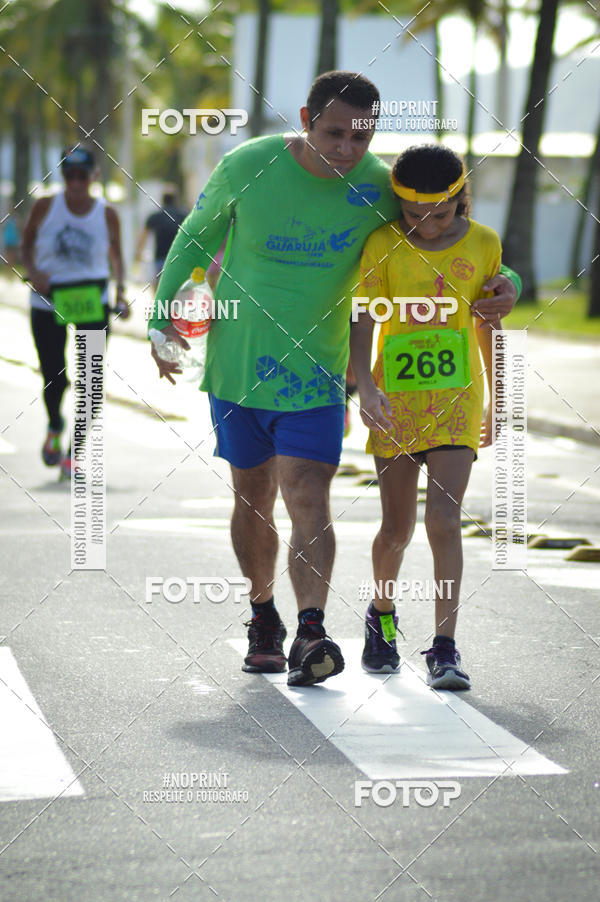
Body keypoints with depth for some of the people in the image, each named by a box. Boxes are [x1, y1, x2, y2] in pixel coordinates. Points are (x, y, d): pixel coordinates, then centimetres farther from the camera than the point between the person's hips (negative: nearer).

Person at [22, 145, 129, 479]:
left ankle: (75, 450, 4)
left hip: (92, 301, 0)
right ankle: (55, 428, 35)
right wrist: (33, 271, -11)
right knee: (55, 377, 1)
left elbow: (116, 255, 10)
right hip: (48, 301, 0)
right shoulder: (45, 207, -4)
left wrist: (121, 293, -4)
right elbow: (27, 244, 8)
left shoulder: (106, 214, -2)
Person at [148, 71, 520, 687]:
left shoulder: (380, 189, -9)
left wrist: (501, 289, -16)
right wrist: (162, 316, 4)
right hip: (236, 366, 1)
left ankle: (310, 635, -25)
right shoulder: (246, 167, -12)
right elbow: (195, 236, 5)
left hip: (314, 374, -1)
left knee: (308, 499, -17)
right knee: (252, 499, 13)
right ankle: (263, 616, 32)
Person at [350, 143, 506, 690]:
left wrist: (496, 404, 15)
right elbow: (361, 326, -10)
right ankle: (382, 614, 35)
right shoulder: (383, 245, -6)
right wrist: (366, 389, -26)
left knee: (444, 519, -13)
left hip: (456, 399, 0)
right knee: (398, 527, 6)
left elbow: (488, 327, 10)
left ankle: (445, 650, -13)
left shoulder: (482, 244, 0)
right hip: (395, 399, 0)